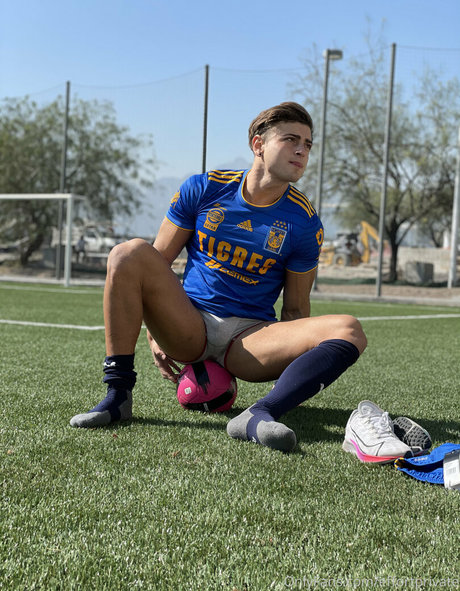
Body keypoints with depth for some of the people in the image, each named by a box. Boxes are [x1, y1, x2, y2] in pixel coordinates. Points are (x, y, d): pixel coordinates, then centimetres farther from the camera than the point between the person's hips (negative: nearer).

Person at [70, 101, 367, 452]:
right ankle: (118, 394, -21)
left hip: (251, 336, 0)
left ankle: (261, 416, -43)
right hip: (187, 327, 1)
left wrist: (293, 364, -3)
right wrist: (155, 331, 0)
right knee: (130, 253, -24)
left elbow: (295, 309, 6)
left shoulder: (304, 223, -1)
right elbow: (157, 259, 5)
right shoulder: (204, 189, 0)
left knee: (349, 330, -24)